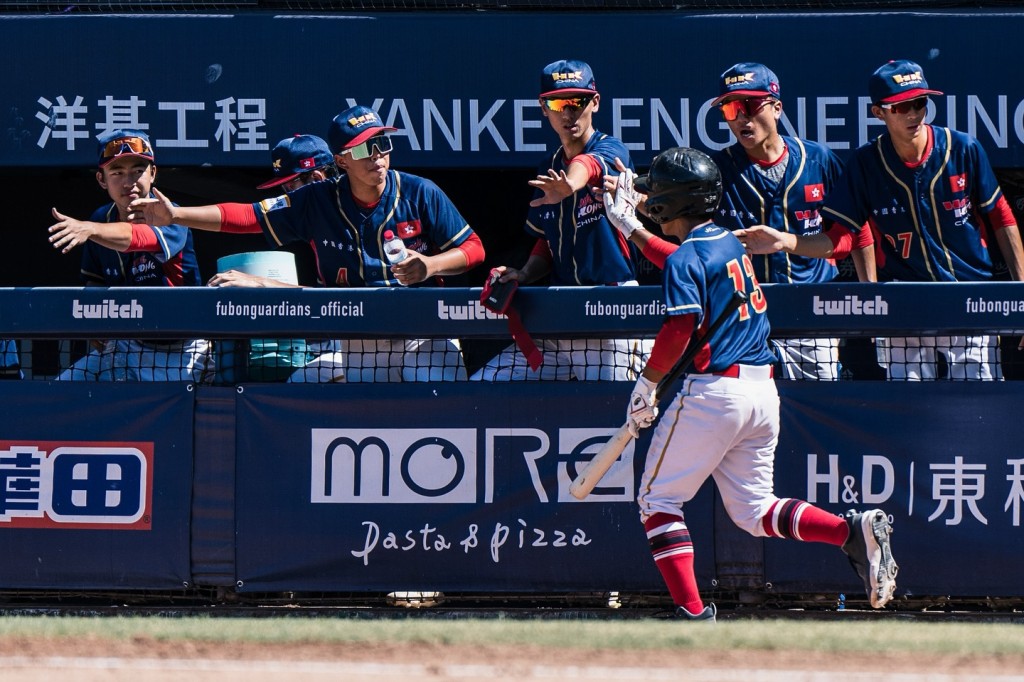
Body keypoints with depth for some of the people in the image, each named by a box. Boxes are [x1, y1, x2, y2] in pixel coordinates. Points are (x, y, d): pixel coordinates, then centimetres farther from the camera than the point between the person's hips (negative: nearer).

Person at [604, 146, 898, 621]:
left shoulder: (686, 258, -11)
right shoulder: (731, 243, 15)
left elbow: (679, 331, -22)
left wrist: (647, 383, -10)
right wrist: (630, 226, 42)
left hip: (714, 391, -8)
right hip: (763, 390, 8)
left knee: (658, 500, 4)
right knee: (754, 511, 14)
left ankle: (693, 613, -8)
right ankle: (854, 531, -9)